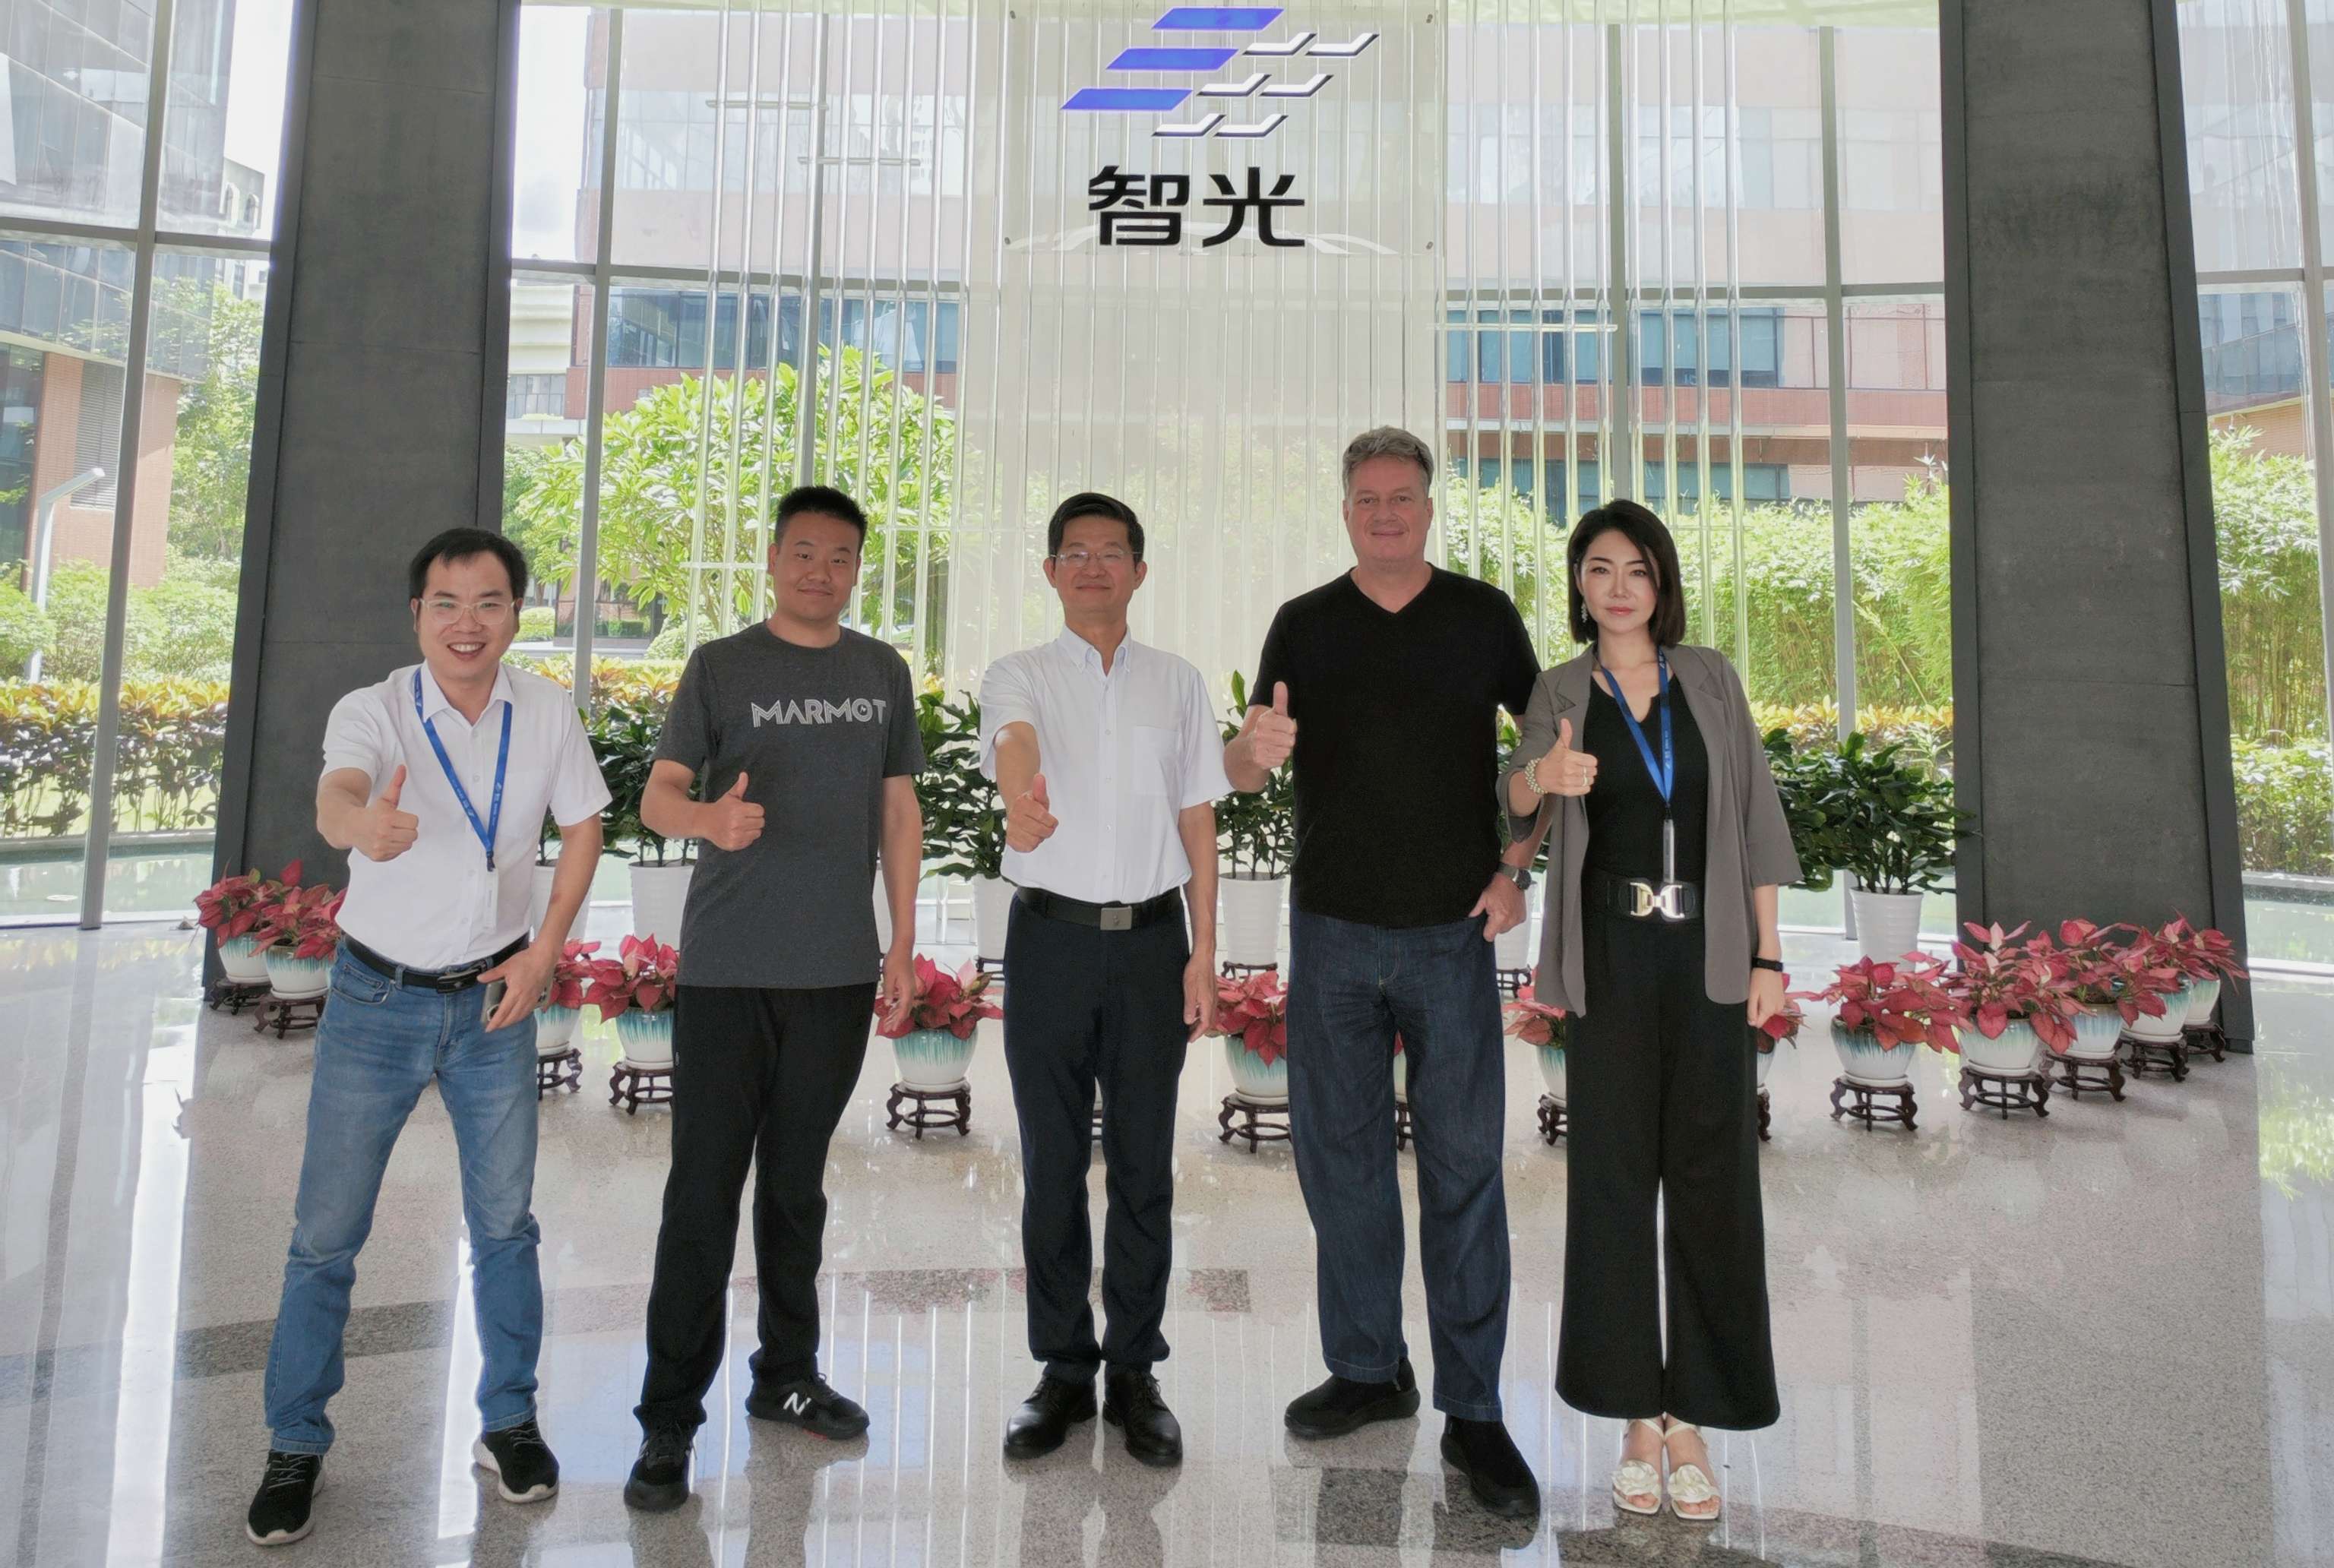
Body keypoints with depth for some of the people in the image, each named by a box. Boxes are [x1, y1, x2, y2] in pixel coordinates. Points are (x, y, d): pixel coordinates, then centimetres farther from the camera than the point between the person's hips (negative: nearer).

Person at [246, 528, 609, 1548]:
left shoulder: (547, 714, -7)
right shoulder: (371, 711, -15)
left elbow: (582, 826, 4)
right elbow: (335, 794, -36)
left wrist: (544, 951, -5)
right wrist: (363, 822, -61)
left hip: (494, 1002, 2)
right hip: (376, 1001, -2)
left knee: (505, 1224, 10)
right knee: (326, 1234, 5)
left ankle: (508, 1422, 27)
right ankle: (295, 1447, 24)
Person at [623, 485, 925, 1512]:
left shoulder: (883, 673, 10)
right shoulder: (720, 666, 2)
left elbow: (899, 811, 12)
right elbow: (657, 797, -4)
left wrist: (903, 945, 8)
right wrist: (710, 818, -27)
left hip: (837, 972, 3)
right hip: (726, 969, -2)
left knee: (796, 1186, 14)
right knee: (703, 1193, 0)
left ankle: (786, 1376, 29)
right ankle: (669, 1419, 11)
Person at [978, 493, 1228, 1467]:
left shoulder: (1178, 685, 10)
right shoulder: (1018, 676, 4)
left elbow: (1198, 821, 9)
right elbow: (1012, 742, -20)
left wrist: (1204, 951, 2)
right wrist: (1021, 800, -45)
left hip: (1151, 939, 1)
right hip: (1051, 937, -1)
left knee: (1143, 1166, 6)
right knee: (1053, 1164, 7)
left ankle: (1135, 1372, 20)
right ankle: (1062, 1368, 21)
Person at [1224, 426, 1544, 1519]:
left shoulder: (1484, 616, 5)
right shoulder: (1305, 625, 7)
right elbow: (1243, 770, 4)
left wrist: (1517, 868, -1)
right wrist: (1254, 750, -21)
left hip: (1454, 931, -1)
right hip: (1333, 930, 2)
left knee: (1464, 1166, 0)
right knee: (1339, 1153, 8)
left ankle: (1472, 1410, 12)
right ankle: (1368, 1371, 25)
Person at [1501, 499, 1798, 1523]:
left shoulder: (1710, 679, 6)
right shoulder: (1560, 694, 4)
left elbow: (1754, 816, 6)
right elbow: (1518, 811, -11)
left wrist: (1768, 955, -1)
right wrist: (1543, 775, -34)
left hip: (1708, 954, 1)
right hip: (1613, 958, -1)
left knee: (1712, 1177, 3)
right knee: (1614, 1176, 3)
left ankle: (1692, 1417, 16)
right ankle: (1635, 1415, 15)